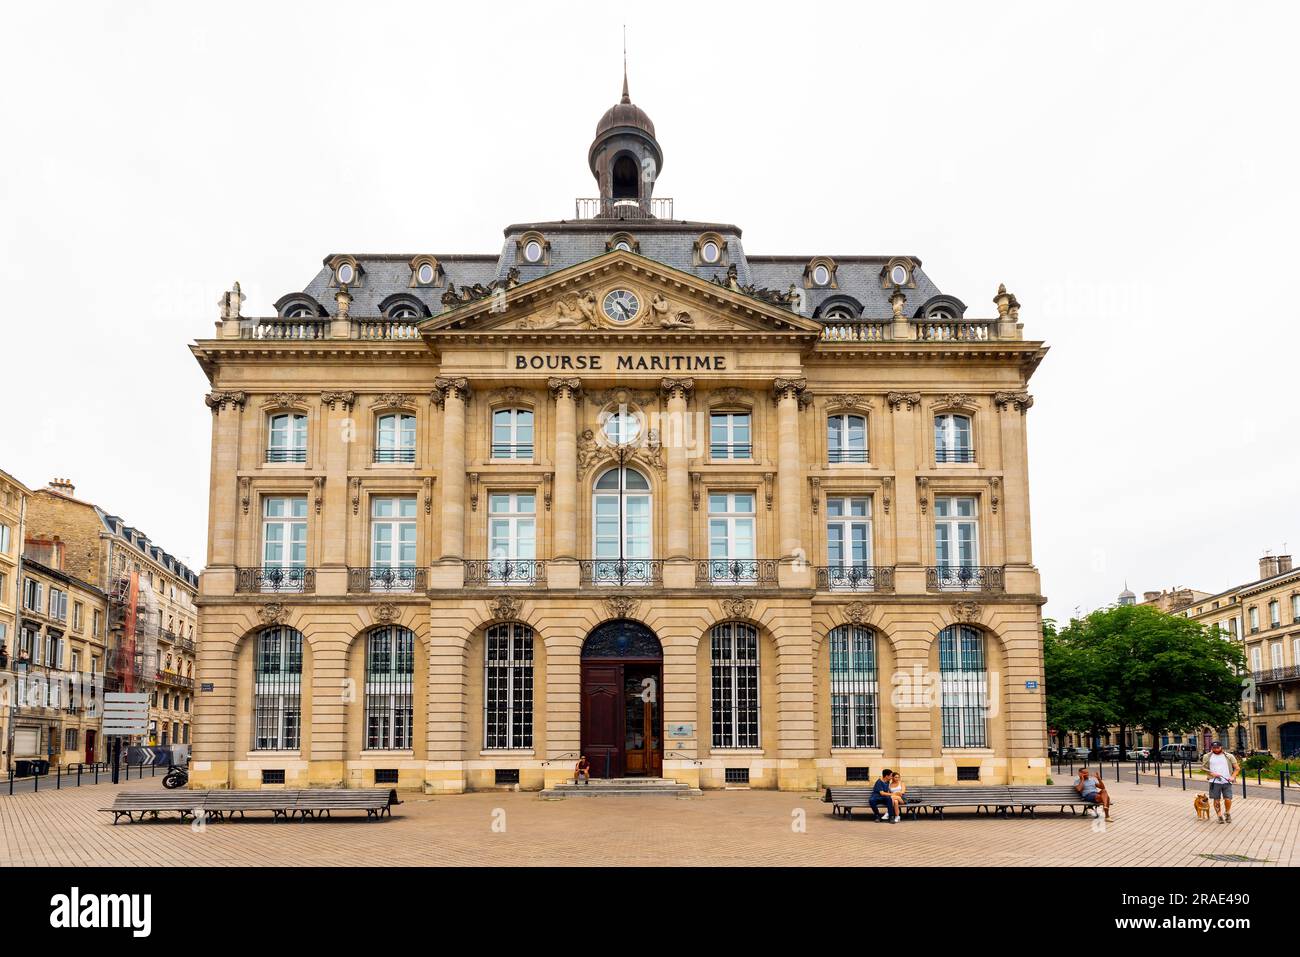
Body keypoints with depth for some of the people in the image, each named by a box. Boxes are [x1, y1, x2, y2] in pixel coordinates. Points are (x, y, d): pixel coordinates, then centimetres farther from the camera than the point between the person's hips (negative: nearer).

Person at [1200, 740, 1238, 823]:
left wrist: (1233, 777, -6)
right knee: (1216, 800, 1)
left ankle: (1227, 813, 22)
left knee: (1228, 799, -6)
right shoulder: (1207, 756, 5)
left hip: (1227, 782, 0)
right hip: (1214, 782, 0)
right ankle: (1220, 816, 15)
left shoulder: (1229, 756, 5)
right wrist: (1212, 773, -8)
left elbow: (1236, 768, 9)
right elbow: (1203, 767, 7)